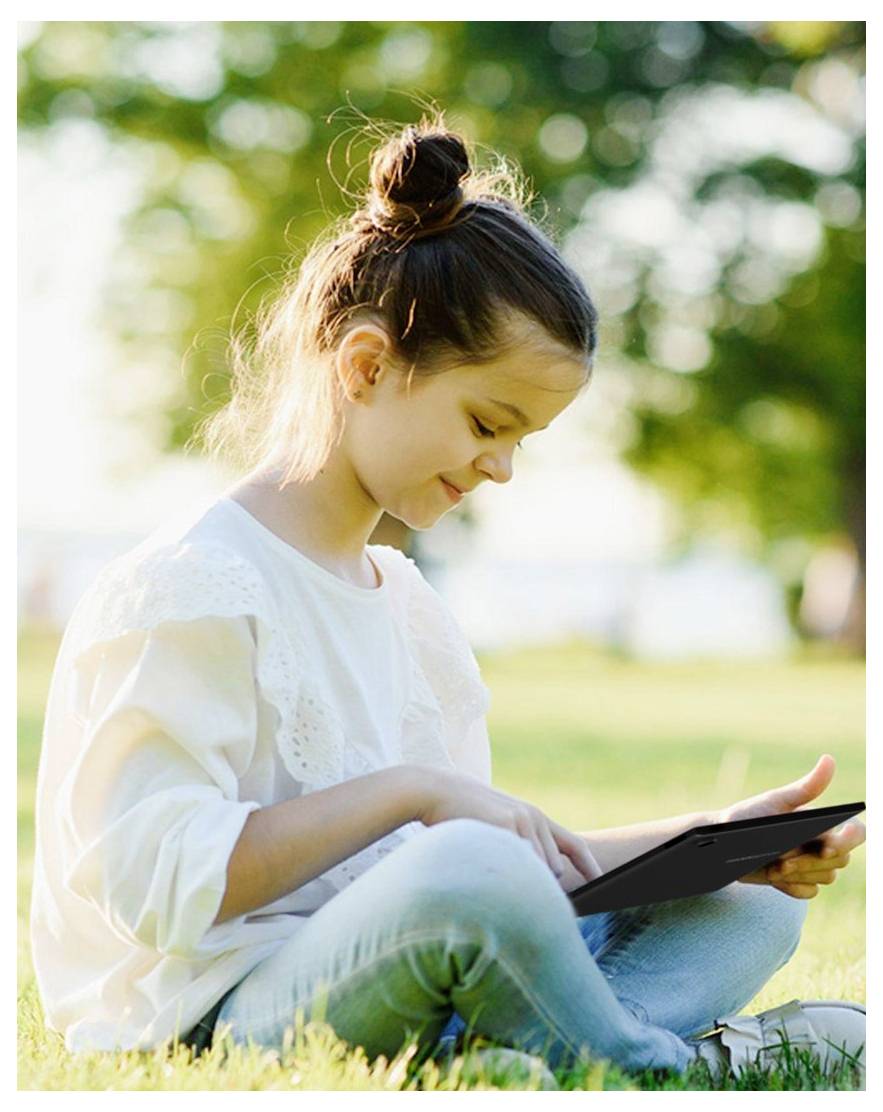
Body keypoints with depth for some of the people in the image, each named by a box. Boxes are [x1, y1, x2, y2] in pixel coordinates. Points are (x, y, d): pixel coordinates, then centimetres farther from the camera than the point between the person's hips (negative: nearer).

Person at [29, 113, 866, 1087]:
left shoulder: (409, 606, 19)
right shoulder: (187, 587, -10)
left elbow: (526, 861, 19)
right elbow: (152, 879, -19)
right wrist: (411, 792, -18)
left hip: (402, 990, 10)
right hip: (221, 1016, -9)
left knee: (754, 905, 3)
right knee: (468, 871, -39)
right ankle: (665, 1064, -12)